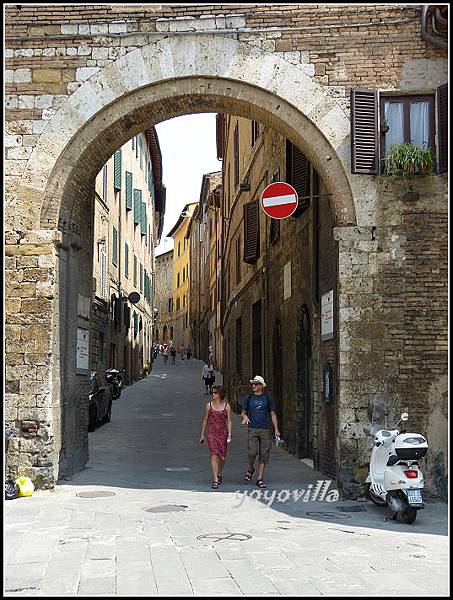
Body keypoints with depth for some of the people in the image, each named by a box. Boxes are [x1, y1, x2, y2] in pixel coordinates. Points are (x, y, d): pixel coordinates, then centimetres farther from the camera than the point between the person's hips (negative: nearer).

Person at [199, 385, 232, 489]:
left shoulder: (226, 406, 1)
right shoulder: (209, 405, 3)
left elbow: (229, 421, 0)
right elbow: (205, 420, 9)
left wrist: (229, 435, -8)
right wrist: (202, 435, 8)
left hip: (223, 433, 1)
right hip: (212, 433, -1)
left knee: (222, 457, 7)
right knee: (214, 456, -12)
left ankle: (219, 474, 36)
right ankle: (215, 480, -10)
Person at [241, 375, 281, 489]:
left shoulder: (267, 398, 7)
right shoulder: (248, 398, 9)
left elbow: (273, 414, 9)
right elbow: (243, 412, 15)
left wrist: (276, 429, 1)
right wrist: (244, 416, -9)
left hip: (265, 429, 1)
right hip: (252, 429, 0)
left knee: (263, 455, -1)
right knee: (252, 452, -12)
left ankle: (260, 479, 5)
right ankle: (250, 469, 19)